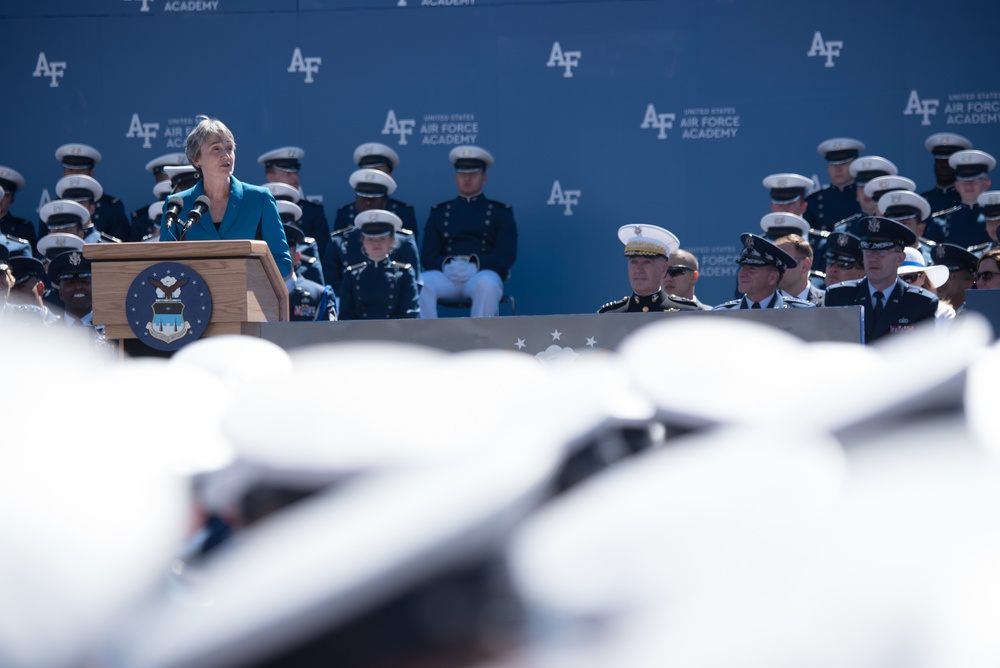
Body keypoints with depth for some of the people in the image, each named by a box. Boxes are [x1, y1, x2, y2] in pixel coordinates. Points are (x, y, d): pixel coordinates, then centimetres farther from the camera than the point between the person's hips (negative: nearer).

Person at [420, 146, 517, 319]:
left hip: (484, 274, -2)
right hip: (446, 275, 2)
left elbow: (507, 255, 4)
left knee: (486, 284, -40)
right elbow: (428, 256, 14)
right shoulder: (439, 212, 23)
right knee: (421, 283, -33)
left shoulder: (500, 211, 17)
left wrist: (475, 265, -16)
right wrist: (446, 266, -12)